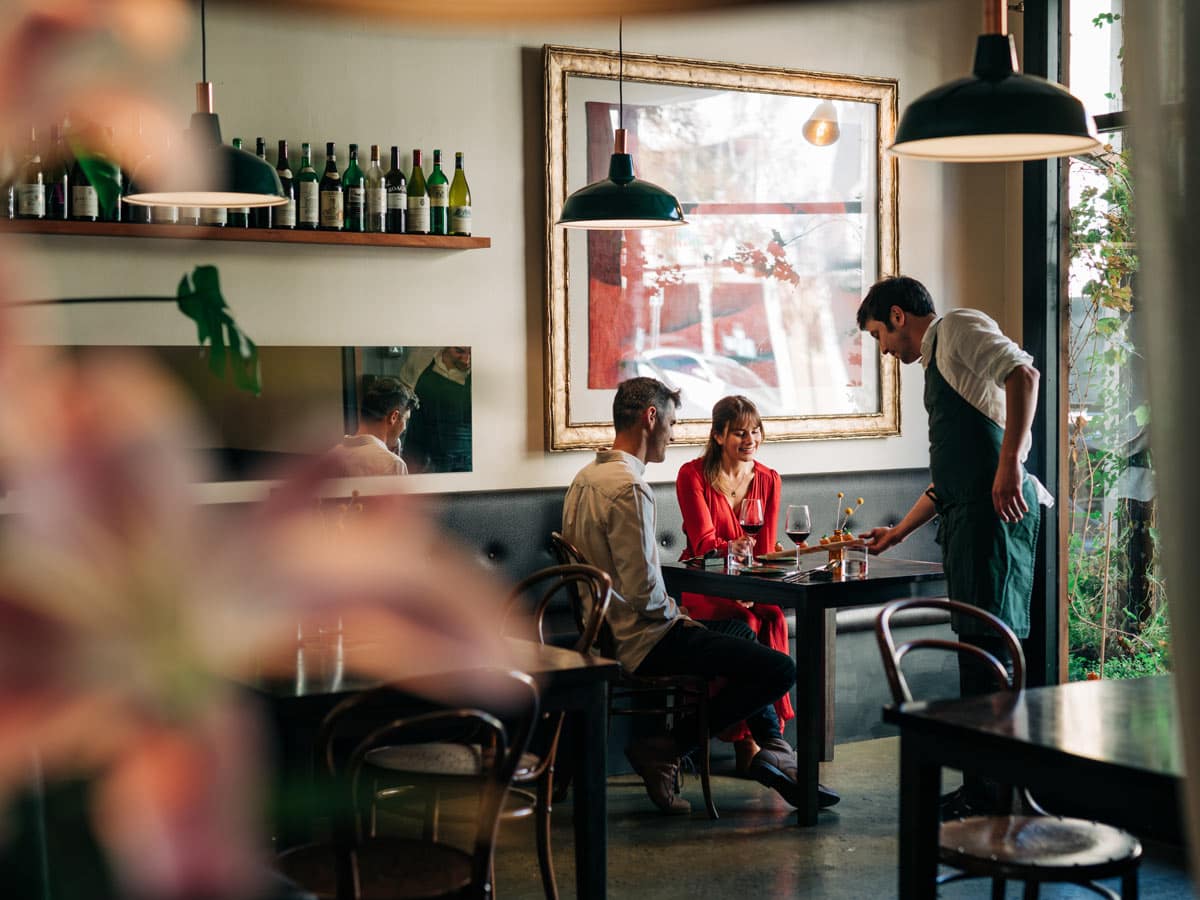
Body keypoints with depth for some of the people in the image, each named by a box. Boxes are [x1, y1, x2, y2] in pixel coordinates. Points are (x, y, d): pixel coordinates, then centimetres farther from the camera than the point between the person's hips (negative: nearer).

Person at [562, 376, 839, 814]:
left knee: (740, 628, 30)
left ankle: (773, 751, 21)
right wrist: (672, 614, -6)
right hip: (641, 642, -11)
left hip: (609, 631, 11)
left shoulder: (587, 476, 10)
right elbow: (642, 588, -26)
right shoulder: (629, 487, -22)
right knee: (780, 670, -14)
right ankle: (663, 750, -5)